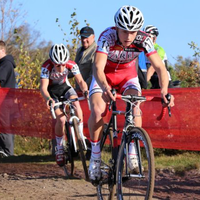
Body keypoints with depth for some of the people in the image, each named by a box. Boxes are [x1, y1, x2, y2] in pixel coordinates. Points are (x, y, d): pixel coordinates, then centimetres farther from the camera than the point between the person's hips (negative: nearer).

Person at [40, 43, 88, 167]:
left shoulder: (71, 65, -26)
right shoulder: (47, 67, -32)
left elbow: (80, 80, -26)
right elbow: (43, 87, -37)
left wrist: (85, 90, -49)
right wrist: (48, 99, -58)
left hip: (65, 86, 2)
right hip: (52, 89, -2)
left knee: (76, 105, -28)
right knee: (61, 119, -18)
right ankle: (59, 149, 1)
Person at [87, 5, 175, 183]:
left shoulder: (143, 40, -27)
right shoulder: (107, 37, -33)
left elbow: (160, 67, -29)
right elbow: (98, 68, -42)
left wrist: (164, 90, -48)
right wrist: (105, 88, -62)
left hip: (128, 74, 1)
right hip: (105, 74, -1)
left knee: (135, 109, -26)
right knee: (97, 110, -25)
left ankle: (132, 150, -8)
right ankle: (95, 156, -9)